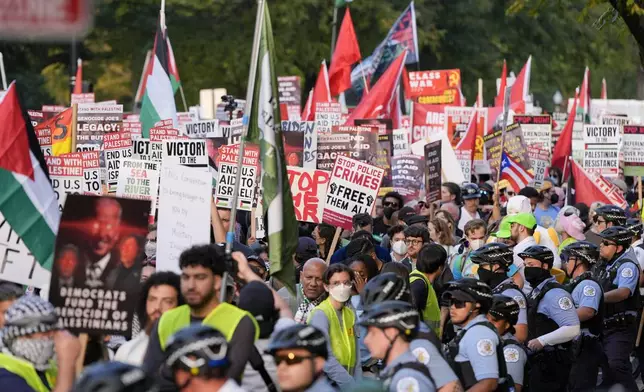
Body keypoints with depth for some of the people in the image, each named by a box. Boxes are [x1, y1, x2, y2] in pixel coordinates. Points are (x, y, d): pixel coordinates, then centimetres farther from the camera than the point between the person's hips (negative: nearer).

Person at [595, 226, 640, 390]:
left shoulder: (627, 266, -11)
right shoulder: (602, 267, 17)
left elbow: (623, 292, -27)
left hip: (621, 329, -9)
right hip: (603, 326, 9)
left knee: (615, 366, -23)